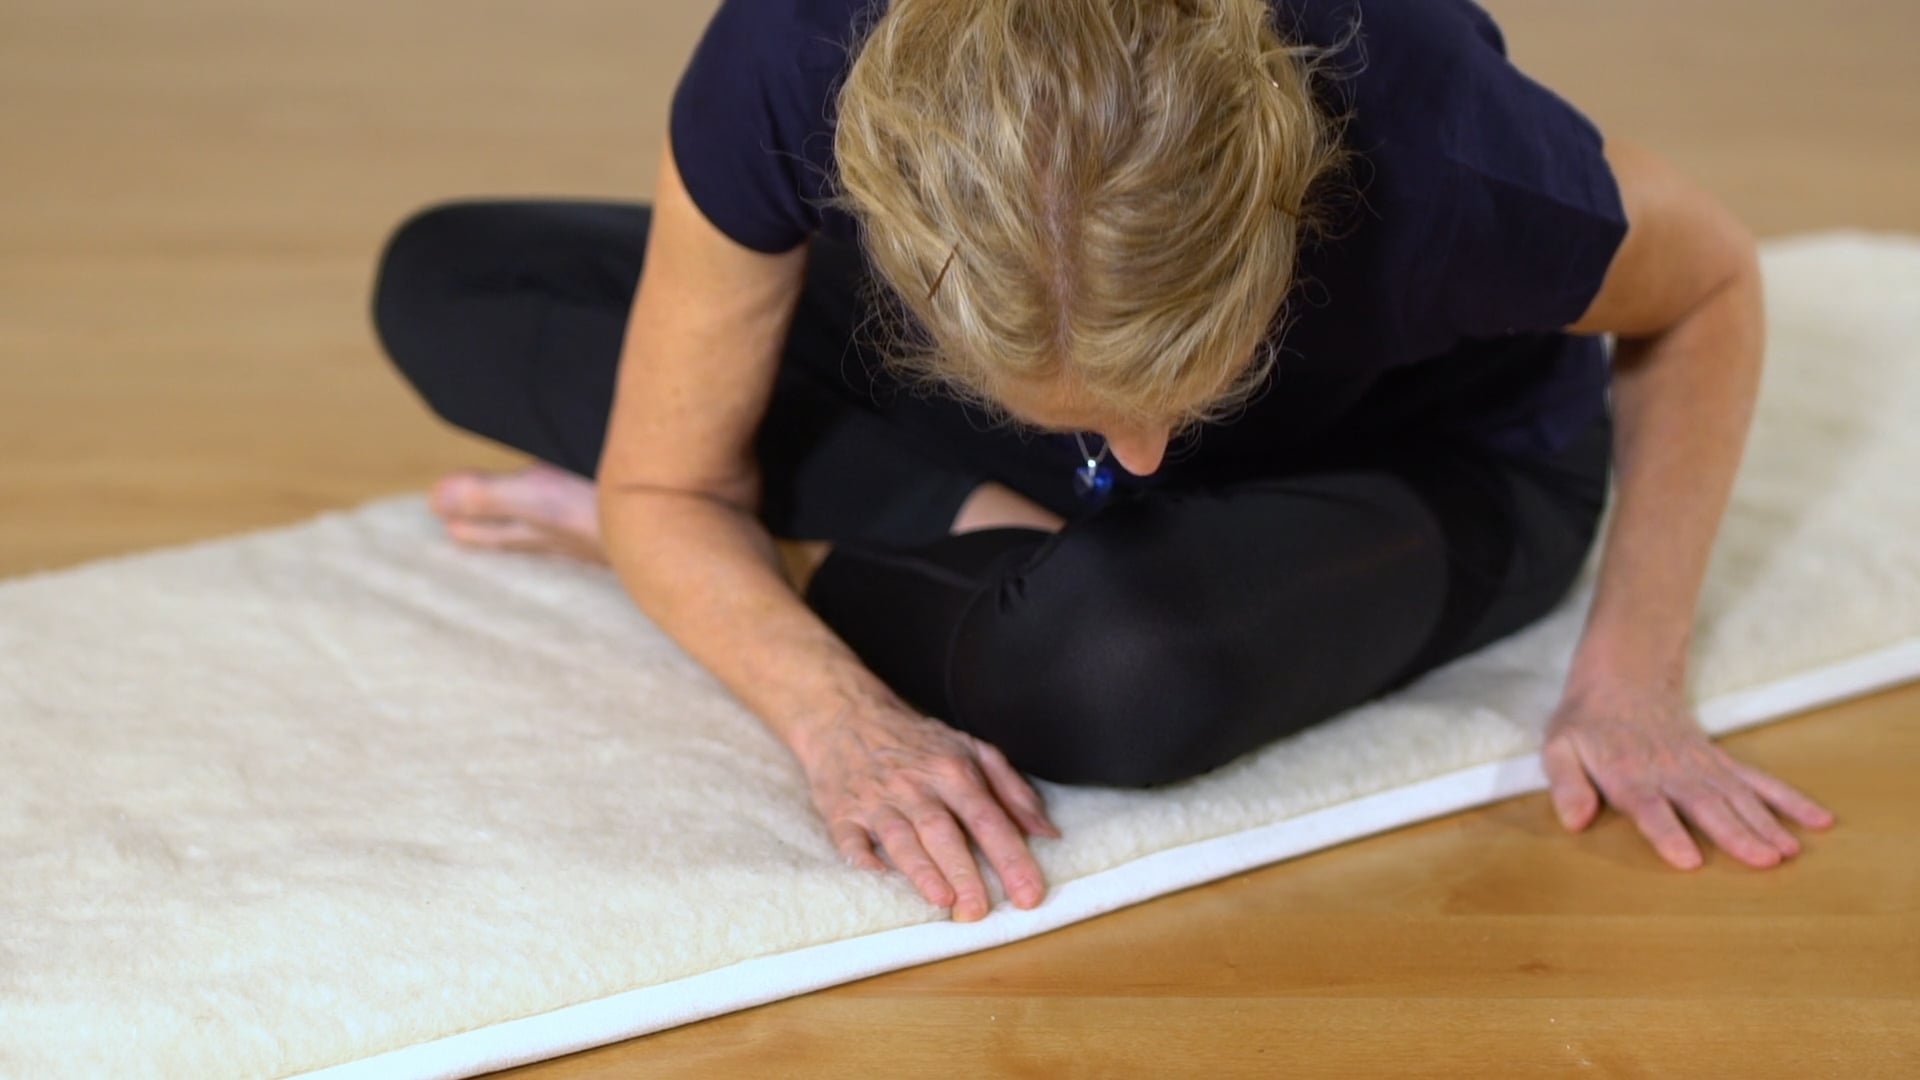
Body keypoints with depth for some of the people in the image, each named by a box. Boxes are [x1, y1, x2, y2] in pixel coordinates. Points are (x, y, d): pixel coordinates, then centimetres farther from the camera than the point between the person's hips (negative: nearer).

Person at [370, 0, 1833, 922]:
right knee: (444, 280, -4)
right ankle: (990, 527, -8)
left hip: (1421, 460, -2)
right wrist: (840, 715, -38)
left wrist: (1630, 675, -23)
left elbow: (1708, 291, -16)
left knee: (1121, 674, -38)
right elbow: (667, 489, -21)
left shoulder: (1426, 137, -41)